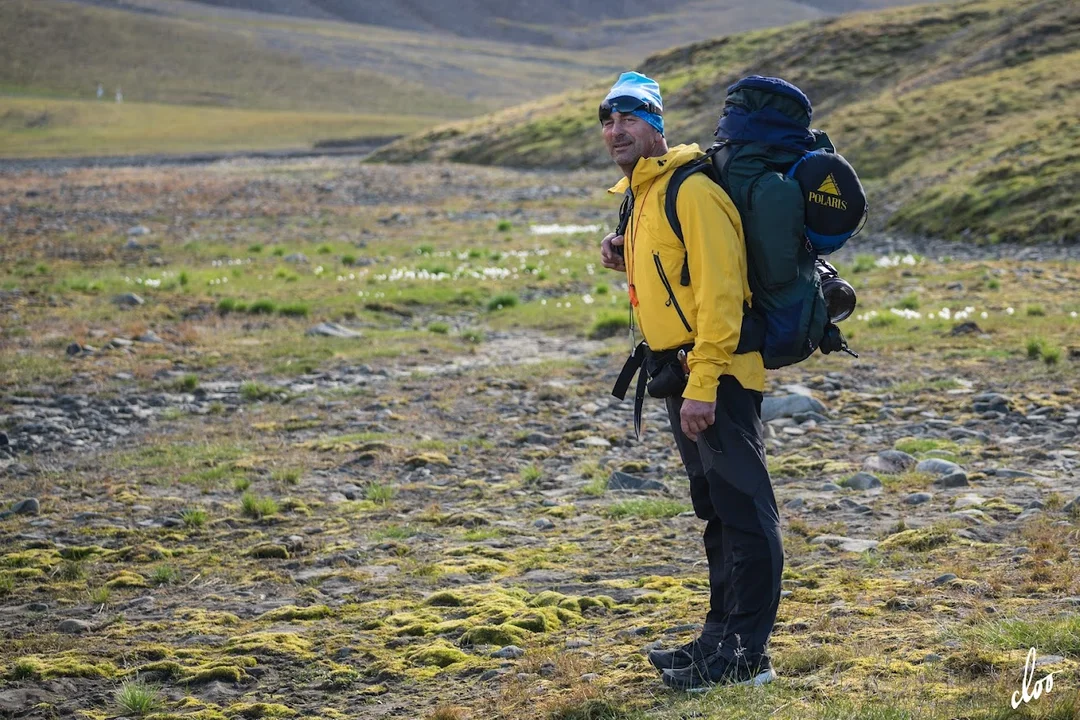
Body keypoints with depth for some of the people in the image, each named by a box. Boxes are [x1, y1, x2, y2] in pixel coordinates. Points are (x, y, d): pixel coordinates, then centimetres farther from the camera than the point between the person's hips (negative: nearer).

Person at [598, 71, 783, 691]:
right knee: (717, 511, 17)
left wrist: (702, 385, -25)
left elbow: (719, 289, -21)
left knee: (744, 512, -5)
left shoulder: (692, 190, -15)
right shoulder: (642, 195, 16)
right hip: (683, 376, 10)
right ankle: (722, 636, 25)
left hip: (718, 375, -10)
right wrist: (627, 262, 7)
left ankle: (747, 654, -2)